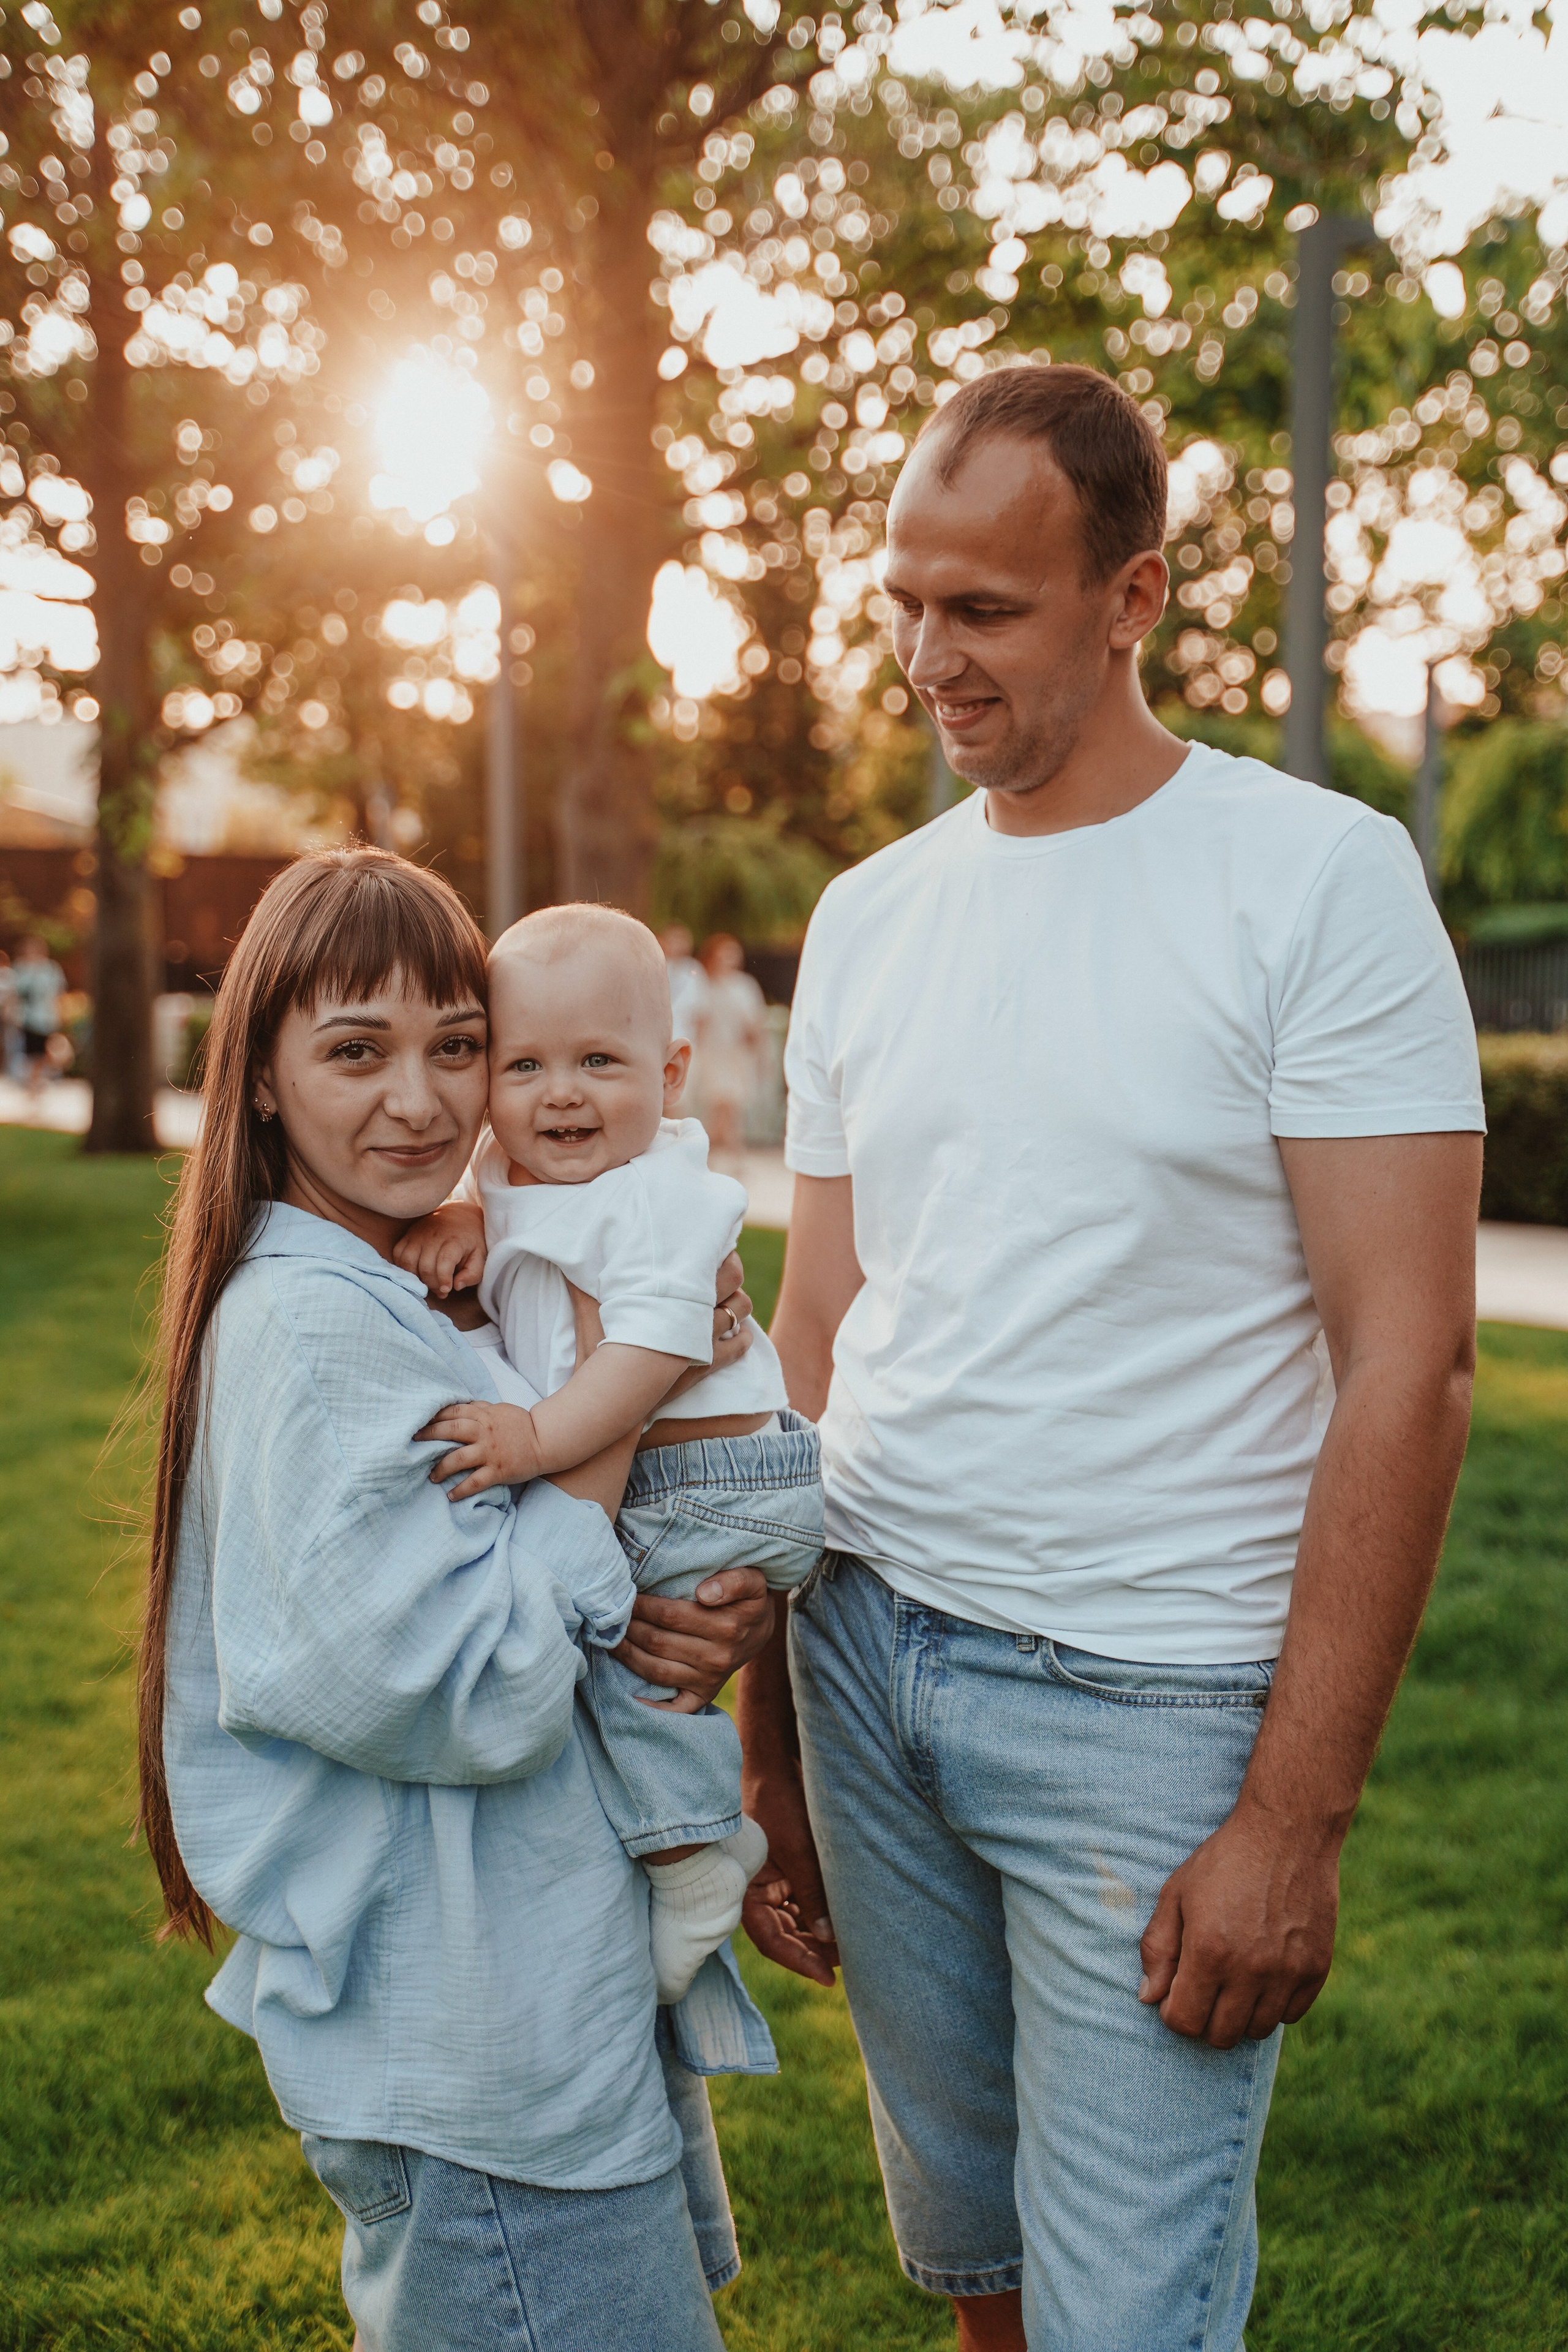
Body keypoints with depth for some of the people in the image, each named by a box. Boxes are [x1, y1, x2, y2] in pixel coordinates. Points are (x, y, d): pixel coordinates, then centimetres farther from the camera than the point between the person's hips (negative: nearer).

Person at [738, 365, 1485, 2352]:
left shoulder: (1320, 879, -9)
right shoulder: (865, 918, 8)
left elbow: (1407, 1364, -12)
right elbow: (817, 1343, 12)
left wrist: (1295, 1823, -15)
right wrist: (764, 1743, 12)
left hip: (1144, 1699, -5)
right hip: (865, 1653, 5)